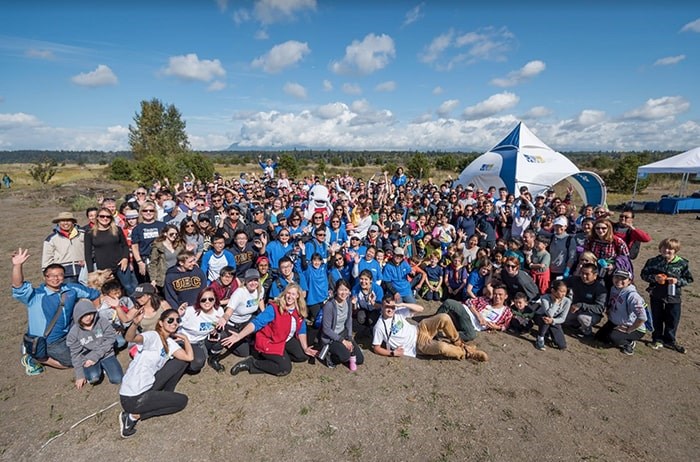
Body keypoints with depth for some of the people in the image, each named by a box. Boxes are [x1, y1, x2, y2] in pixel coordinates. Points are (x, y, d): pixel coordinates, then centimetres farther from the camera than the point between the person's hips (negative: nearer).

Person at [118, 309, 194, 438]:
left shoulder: (170, 343, 8)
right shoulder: (153, 336, -17)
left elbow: (189, 357, -2)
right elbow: (129, 338, -38)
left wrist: (185, 338, 3)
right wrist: (135, 322, -57)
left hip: (147, 386, 8)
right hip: (133, 398, -8)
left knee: (181, 361, 1)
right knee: (182, 400, 0)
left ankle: (164, 396, 14)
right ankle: (134, 416, 2)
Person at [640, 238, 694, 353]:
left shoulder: (682, 263, -7)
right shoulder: (653, 261, -9)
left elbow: (688, 279, 1)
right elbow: (644, 274, -2)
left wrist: (678, 281, -17)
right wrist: (654, 278, -20)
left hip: (673, 297, 1)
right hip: (656, 296, 0)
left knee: (672, 320, 11)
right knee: (657, 319, 13)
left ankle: (669, 341, 30)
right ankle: (657, 339, 29)